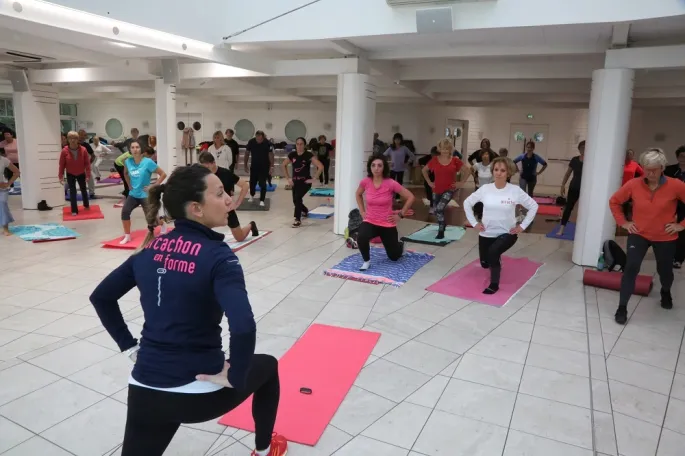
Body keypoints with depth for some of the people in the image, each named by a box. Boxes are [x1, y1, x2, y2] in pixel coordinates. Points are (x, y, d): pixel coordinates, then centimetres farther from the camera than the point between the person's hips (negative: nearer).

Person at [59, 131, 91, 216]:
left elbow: (87, 163, -11)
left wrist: (88, 175, -13)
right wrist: (61, 176, -12)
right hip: (70, 174, -1)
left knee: (83, 189, 17)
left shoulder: (83, 150, -16)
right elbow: (62, 165, -12)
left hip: (81, 174, 1)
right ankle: (74, 210, 1)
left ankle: (86, 205, 39)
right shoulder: (64, 151, -17)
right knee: (72, 191, -3)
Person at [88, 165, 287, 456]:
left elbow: (101, 297, 12)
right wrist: (235, 378, -15)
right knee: (268, 367, 25)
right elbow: (243, 327, -31)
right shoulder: (217, 255, -18)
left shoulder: (151, 249, 2)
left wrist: (128, 346, 15)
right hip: (199, 391, -4)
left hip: (145, 387, 5)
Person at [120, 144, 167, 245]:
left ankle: (163, 224, 37)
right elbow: (125, 173, 21)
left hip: (145, 195, -4)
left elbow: (163, 174, -15)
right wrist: (129, 185, 9)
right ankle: (127, 236, -1)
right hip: (133, 194, 4)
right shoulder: (128, 161, -2)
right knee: (125, 211, -16)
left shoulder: (148, 162, -17)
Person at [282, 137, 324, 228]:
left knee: (297, 198, -24)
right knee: (295, 200, 13)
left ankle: (298, 220, -13)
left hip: (305, 181, -5)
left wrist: (314, 179, -17)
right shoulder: (292, 155, 0)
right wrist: (288, 178, 9)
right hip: (295, 181, 5)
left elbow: (321, 167, -18)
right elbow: (284, 165, 16)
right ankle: (305, 211, 47)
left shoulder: (309, 155, -12)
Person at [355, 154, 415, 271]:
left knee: (394, 257, 15)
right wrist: (362, 211, 4)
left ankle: (400, 244, 52)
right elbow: (358, 194, 13)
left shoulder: (391, 183, -19)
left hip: (387, 224, -1)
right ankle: (366, 261, -5)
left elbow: (410, 197, -10)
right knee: (361, 238, -34)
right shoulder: (365, 182, -11)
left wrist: (401, 215, -7)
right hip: (370, 221, 1)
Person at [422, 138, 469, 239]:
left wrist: (462, 182, -3)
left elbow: (468, 169, 1)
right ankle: (443, 224, 47)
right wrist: (429, 182, 4)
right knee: (436, 211, 14)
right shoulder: (434, 160, -3)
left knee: (440, 208, -22)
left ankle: (441, 232, -8)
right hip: (437, 190, 4)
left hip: (450, 189, -4)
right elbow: (424, 170, 11)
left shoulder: (455, 160, -8)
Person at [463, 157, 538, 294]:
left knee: (493, 251, -33)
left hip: (507, 233, -3)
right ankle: (496, 260, 56)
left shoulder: (515, 190, -13)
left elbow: (533, 206, -3)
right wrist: (474, 223, -1)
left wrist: (522, 226, -6)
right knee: (485, 263, 18)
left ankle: (494, 284, -13)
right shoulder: (485, 189, -9)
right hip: (486, 234, 3)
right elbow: (467, 203, 3)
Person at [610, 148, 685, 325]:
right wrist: (623, 222, -2)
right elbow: (614, 201, 2)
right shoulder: (633, 185, -12)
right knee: (631, 267, -15)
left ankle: (666, 292, 53)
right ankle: (622, 308, -6)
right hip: (639, 234, 0)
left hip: (665, 238, 0)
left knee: (665, 270, 17)